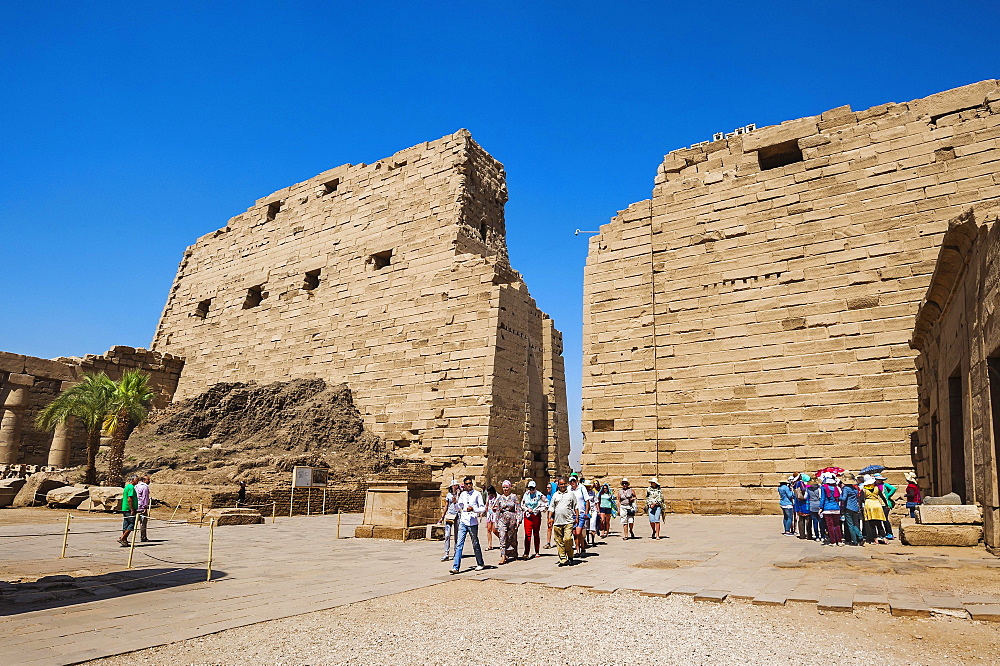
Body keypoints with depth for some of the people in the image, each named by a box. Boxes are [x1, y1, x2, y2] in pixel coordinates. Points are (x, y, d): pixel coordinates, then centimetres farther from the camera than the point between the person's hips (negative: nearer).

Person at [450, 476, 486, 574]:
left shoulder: (477, 494, -3)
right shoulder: (462, 494, 9)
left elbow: (483, 508, -4)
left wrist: (473, 509, -20)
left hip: (473, 522, -3)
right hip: (463, 522, 3)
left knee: (475, 544, 10)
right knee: (459, 544, -5)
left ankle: (480, 564, 27)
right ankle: (456, 567, -5)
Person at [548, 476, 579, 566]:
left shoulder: (571, 493, 9)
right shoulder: (555, 495, 13)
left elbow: (576, 507, 11)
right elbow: (551, 508, 14)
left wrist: (577, 517, 4)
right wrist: (550, 518, 4)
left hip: (568, 521, -3)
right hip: (557, 522, 3)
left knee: (567, 539, -15)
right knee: (559, 542, 3)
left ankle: (570, 557, 5)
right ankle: (563, 559, 10)